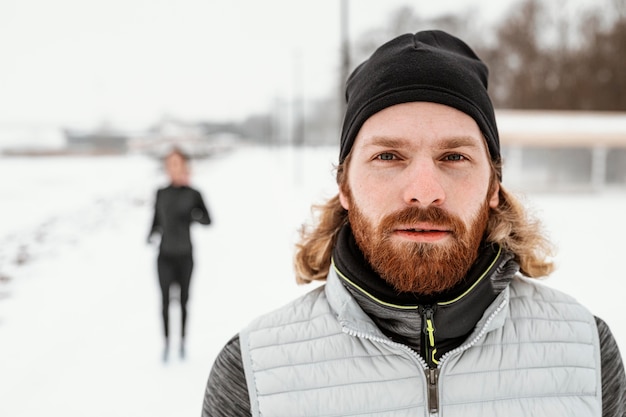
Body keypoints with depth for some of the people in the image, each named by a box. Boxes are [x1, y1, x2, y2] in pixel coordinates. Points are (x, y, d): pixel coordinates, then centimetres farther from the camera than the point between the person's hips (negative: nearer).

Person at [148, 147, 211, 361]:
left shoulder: (193, 194, -1)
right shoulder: (161, 193, 5)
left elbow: (208, 220, 2)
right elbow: (156, 221, 10)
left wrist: (195, 216, -18)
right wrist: (151, 234, -10)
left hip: (185, 255, -1)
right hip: (165, 255, 1)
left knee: (183, 299, 6)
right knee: (165, 300, -5)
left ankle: (183, 341, 19)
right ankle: (167, 342, 4)